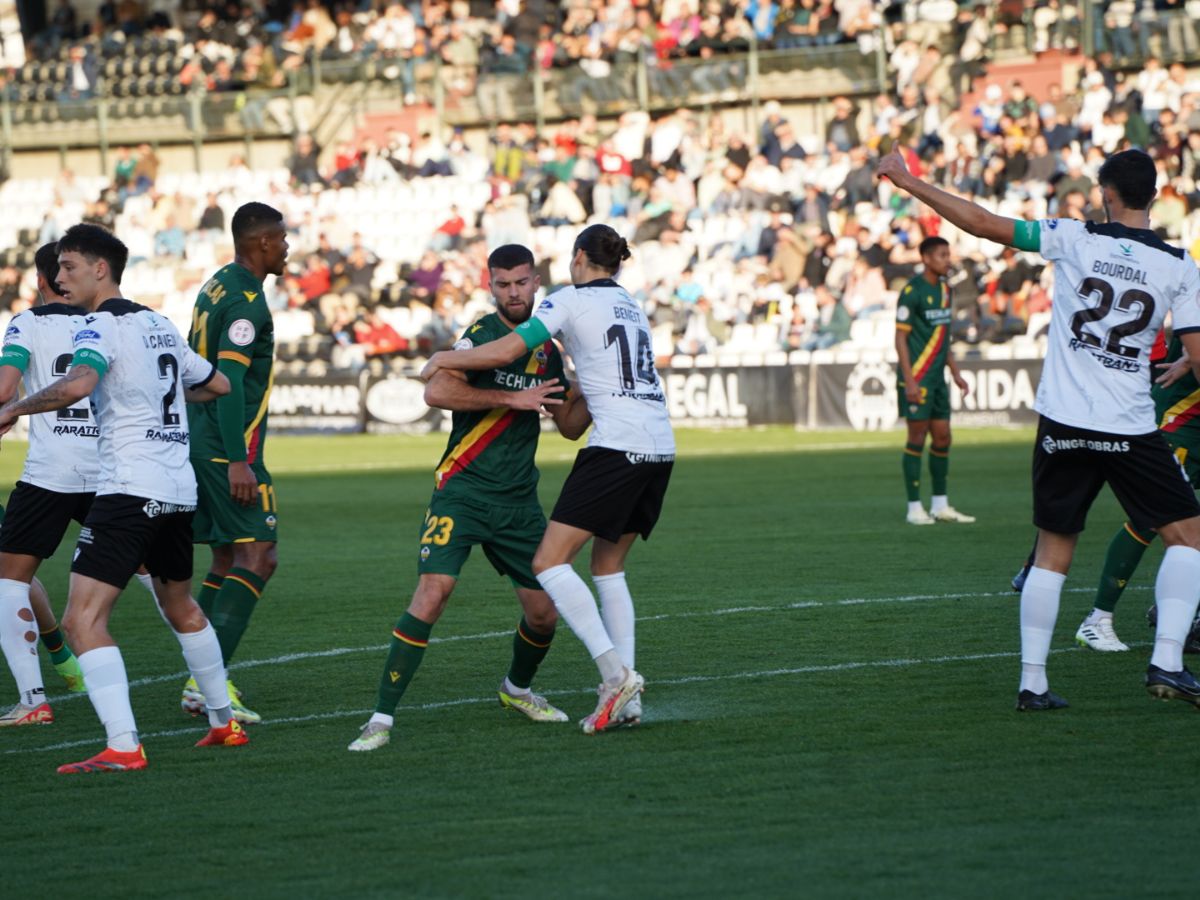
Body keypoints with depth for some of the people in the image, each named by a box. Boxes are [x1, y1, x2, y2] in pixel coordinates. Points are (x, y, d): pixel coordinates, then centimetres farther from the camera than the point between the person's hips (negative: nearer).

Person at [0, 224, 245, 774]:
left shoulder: (101, 325, -8)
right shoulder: (159, 325, 16)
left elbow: (77, 383, -29)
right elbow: (217, 384, 29)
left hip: (129, 489, -9)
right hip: (179, 488, 9)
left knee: (82, 619, -13)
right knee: (180, 607, 29)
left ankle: (123, 748, -25)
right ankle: (224, 722, 37)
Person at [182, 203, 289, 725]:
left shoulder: (216, 288, 15)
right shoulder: (247, 300, -14)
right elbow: (228, 381, -21)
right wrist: (237, 462, -24)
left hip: (200, 442, 10)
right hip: (229, 448, -10)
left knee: (226, 560, 13)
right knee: (257, 557, -11)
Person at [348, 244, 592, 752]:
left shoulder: (546, 351, 11)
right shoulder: (482, 335, -9)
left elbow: (570, 426, 19)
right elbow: (437, 391, -26)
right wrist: (514, 399, -25)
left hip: (519, 500, 6)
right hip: (462, 492, -6)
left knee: (544, 614, 6)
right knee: (432, 594, -20)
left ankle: (517, 690, 38)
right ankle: (382, 718, -16)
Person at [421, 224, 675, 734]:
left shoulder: (572, 299, -1)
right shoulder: (629, 305, 21)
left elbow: (504, 352, -7)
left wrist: (445, 359, 7)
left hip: (617, 444, -8)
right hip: (660, 447, 8)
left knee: (549, 563, -6)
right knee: (607, 564, 18)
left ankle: (616, 673, -19)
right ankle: (626, 698, 9)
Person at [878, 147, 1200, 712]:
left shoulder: (1074, 239, -3)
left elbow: (980, 223, -2)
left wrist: (907, 182, 6)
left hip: (1063, 425, 2)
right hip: (1130, 430, -2)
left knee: (1052, 554, 11)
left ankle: (1032, 682, 8)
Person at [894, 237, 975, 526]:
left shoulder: (943, 289, 13)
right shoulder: (912, 291, -12)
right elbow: (900, 337, -13)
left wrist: (955, 372, 18)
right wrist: (909, 380, -19)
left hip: (937, 377, 8)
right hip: (917, 377, -8)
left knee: (942, 437, 8)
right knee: (917, 438, -4)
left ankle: (940, 505, 16)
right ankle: (914, 508, 1)